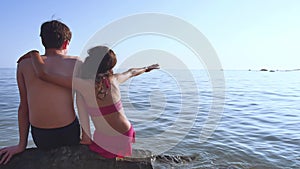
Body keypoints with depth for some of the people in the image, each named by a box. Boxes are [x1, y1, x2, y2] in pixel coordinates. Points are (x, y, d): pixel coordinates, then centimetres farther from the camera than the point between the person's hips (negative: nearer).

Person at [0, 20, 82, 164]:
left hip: (40, 138, 3)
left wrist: (22, 144, 10)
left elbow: (23, 106, 2)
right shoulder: (75, 64, -8)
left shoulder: (24, 64, -2)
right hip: (68, 134, -2)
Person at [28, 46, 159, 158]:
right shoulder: (114, 79, -5)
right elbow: (132, 72, 17)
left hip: (105, 142, -5)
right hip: (126, 136, 6)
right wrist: (146, 68, 37)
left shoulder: (86, 85, -22)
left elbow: (43, 74, -23)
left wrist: (34, 53, -3)